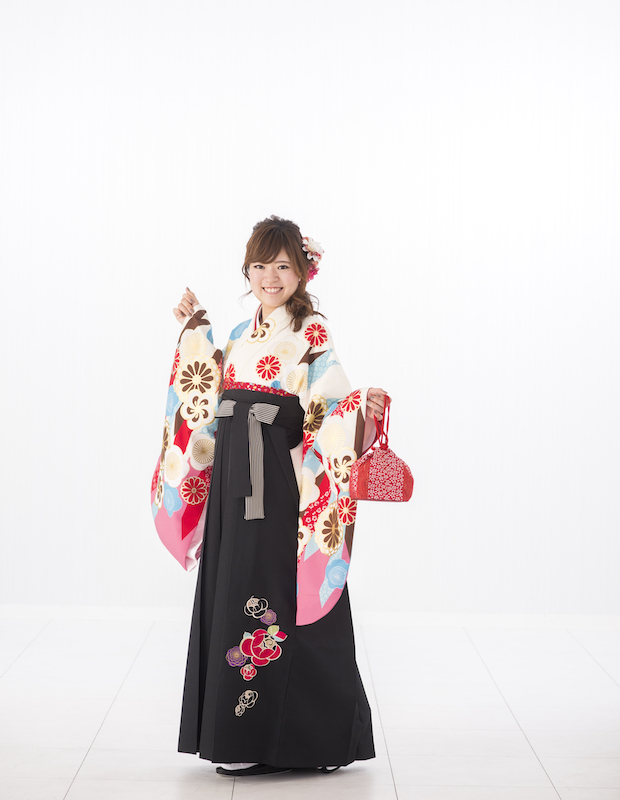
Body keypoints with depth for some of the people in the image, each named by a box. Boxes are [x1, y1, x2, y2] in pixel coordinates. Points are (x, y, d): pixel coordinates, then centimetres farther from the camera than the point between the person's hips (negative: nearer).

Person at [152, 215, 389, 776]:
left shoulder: (311, 334, -5)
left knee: (266, 600, -6)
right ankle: (241, 733, 19)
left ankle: (268, 741, 4)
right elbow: (215, 398, 26)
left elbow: (332, 411, -12)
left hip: (278, 483, -7)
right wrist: (196, 331, 26)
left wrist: (363, 406, -33)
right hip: (233, 479, 7)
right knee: (231, 595, 9)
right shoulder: (242, 335, 15)